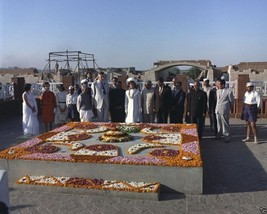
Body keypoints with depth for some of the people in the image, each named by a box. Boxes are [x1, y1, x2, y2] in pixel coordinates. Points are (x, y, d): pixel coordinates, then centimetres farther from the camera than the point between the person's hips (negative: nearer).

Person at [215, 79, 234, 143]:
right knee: (219, 124, 14)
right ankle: (218, 135, 25)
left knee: (225, 124, 0)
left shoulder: (229, 92, -9)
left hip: (224, 110, -6)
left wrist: (230, 108, 10)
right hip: (217, 110, 6)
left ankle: (227, 137, 9)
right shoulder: (218, 91, 9)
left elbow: (232, 101, 0)